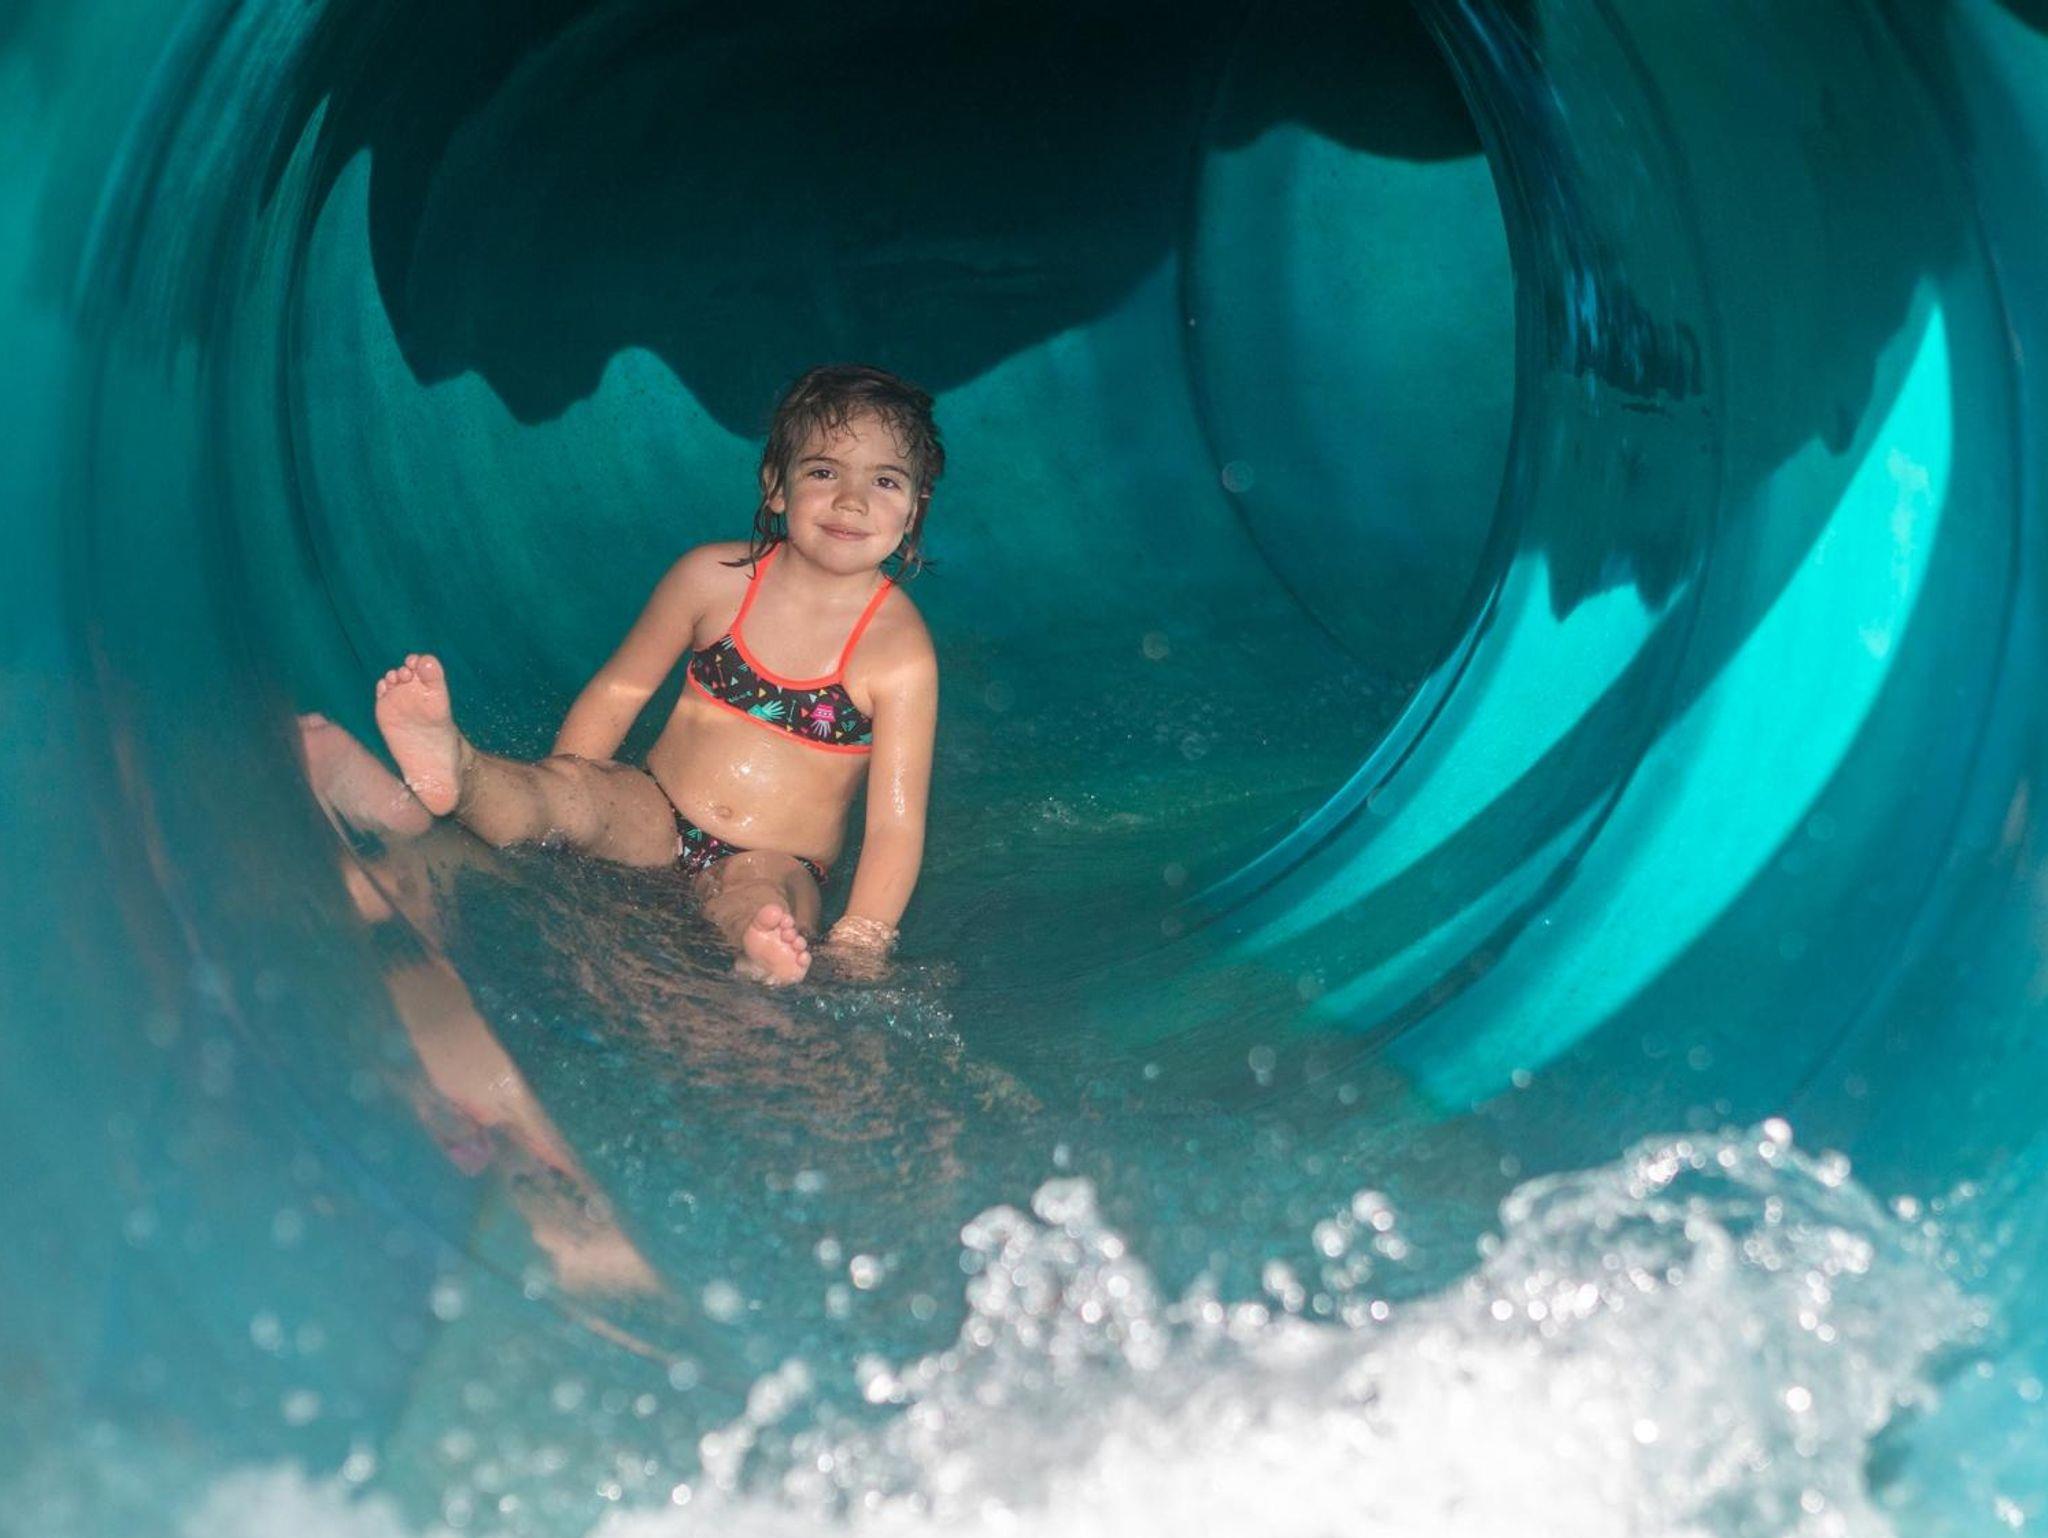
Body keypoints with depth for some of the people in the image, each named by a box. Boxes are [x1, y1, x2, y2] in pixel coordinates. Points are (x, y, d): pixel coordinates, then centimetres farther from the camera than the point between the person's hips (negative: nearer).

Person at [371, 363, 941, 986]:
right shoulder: (713, 577, -1)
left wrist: (857, 947, -25)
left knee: (758, 889, -39)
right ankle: (452, 772, -61)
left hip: (777, 867, -3)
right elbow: (620, 690, 10)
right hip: (652, 817, 3)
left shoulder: (900, 652, -10)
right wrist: (554, 791, 3)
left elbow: (896, 823, -13)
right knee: (571, 789, -29)